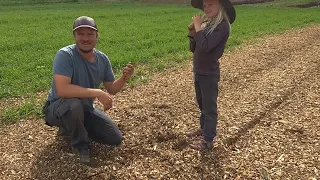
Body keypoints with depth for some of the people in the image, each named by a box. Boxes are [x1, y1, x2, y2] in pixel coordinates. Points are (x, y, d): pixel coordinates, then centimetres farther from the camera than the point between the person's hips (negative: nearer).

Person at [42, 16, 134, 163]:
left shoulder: (103, 59, -6)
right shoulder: (65, 55, -25)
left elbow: (111, 90, 3)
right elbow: (62, 89, -38)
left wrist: (124, 78, -18)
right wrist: (97, 93, -37)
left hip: (86, 109, 6)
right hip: (58, 109, -6)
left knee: (116, 139, 2)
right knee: (74, 104, -41)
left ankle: (71, 128, 21)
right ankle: (80, 145, -10)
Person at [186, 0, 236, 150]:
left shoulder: (222, 26, -17)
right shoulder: (206, 23, 6)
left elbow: (205, 46, -29)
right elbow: (194, 49, 9)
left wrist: (198, 27, -19)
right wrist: (192, 33, -6)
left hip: (209, 74, -8)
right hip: (198, 71, 8)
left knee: (209, 107, 2)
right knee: (202, 104, 21)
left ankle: (208, 140, 12)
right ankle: (204, 128, 39)